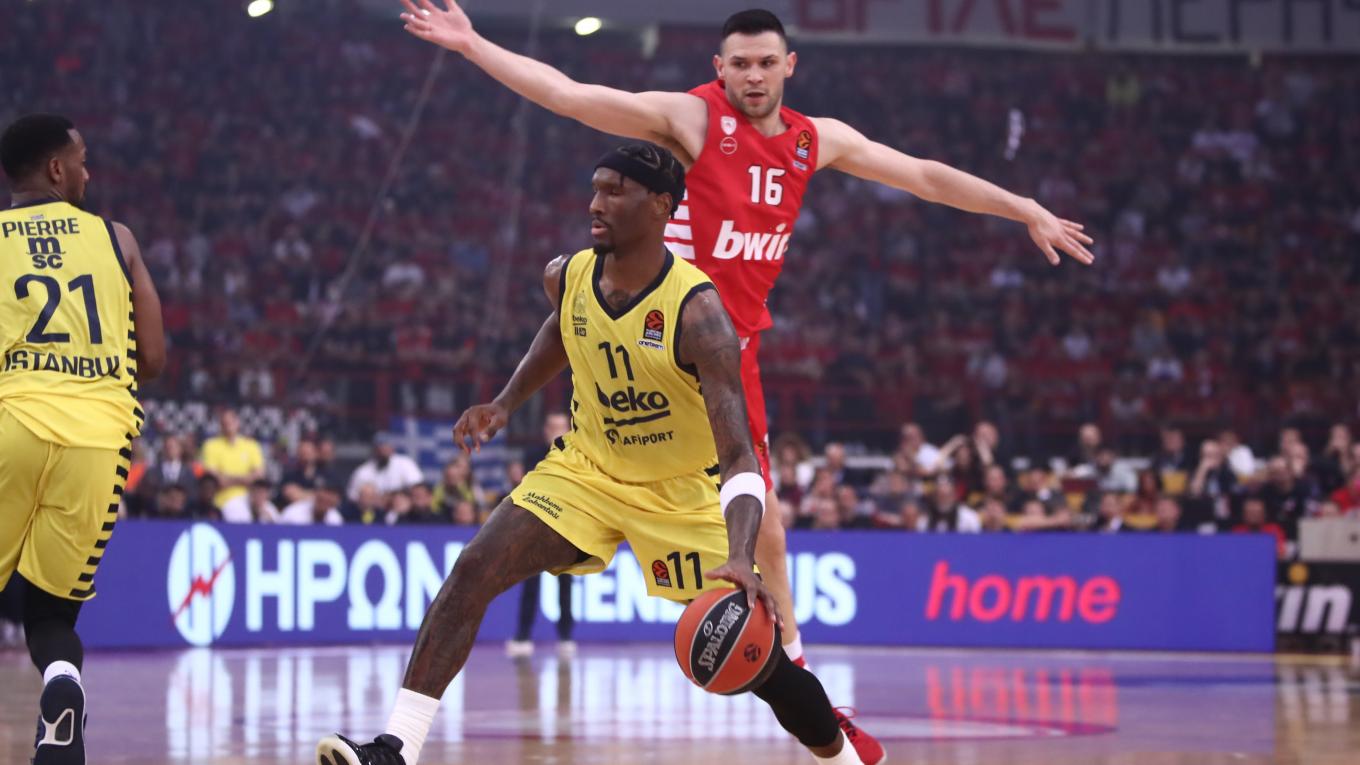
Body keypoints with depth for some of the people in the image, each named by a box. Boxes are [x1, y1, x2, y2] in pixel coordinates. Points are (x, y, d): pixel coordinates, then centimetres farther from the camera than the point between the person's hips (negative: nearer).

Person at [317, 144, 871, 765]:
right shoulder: (567, 278, -12)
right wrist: (507, 404, 6)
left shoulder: (696, 311, -29)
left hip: (681, 493, -4)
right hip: (586, 469, 4)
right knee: (473, 571, -18)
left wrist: (740, 559, -50)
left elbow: (740, 458, -35)